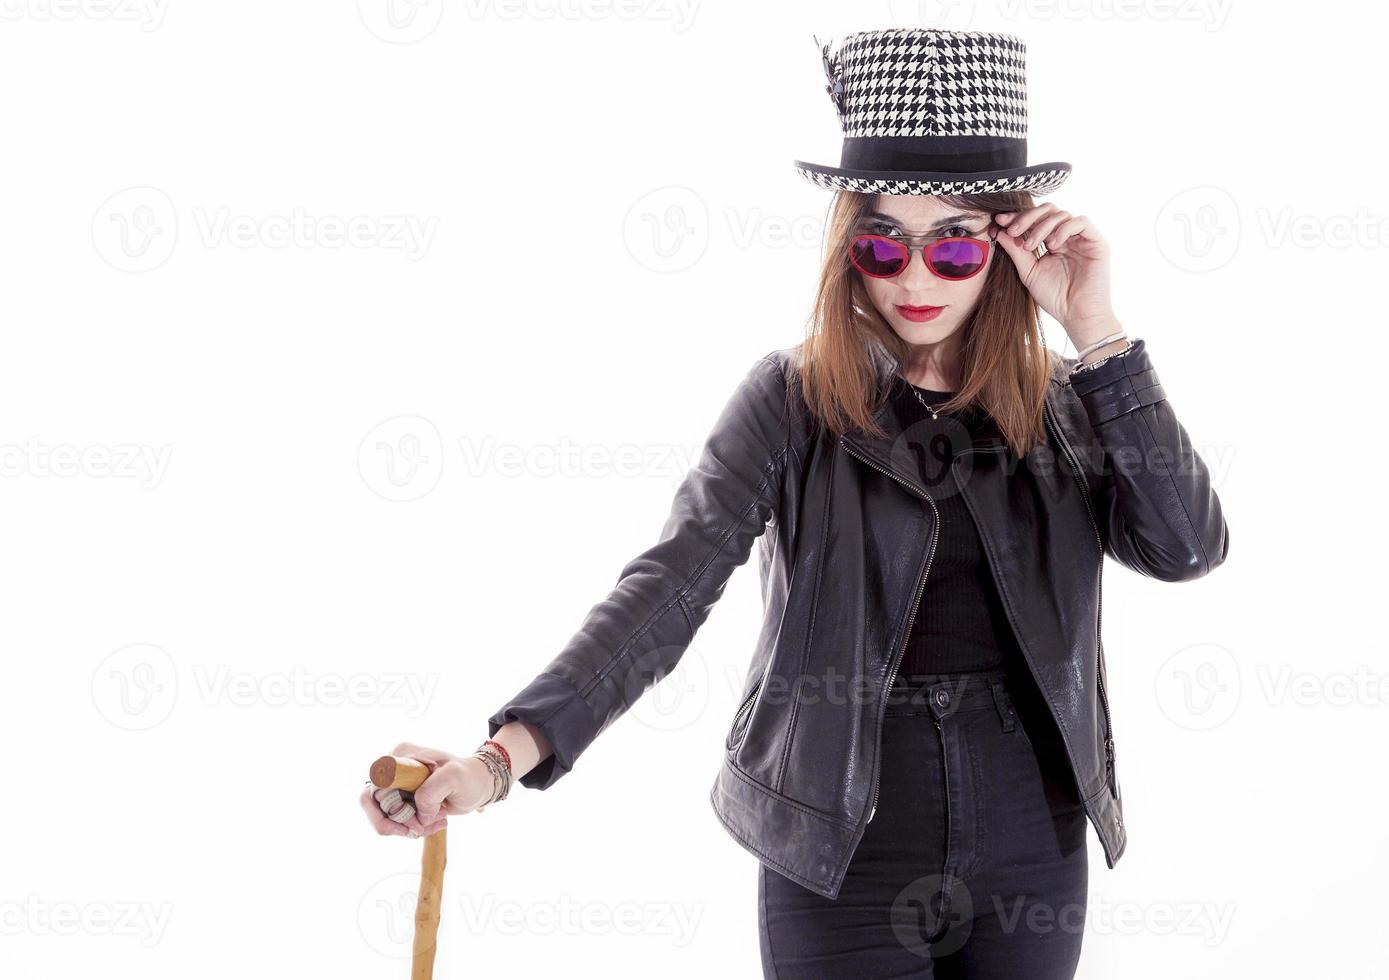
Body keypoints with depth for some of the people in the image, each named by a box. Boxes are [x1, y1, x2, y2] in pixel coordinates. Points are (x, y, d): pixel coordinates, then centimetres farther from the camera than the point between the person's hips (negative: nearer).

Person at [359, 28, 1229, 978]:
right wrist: (506, 755, -30)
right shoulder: (795, 398, -7)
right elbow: (673, 581, -17)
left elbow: (1187, 547, -11)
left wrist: (1097, 330, -15)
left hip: (1031, 863, 3)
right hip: (843, 862, -3)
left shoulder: (1067, 404, 2)